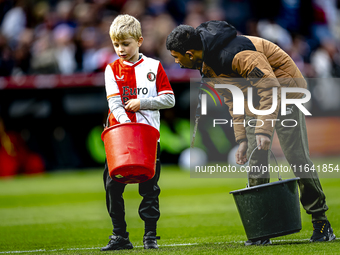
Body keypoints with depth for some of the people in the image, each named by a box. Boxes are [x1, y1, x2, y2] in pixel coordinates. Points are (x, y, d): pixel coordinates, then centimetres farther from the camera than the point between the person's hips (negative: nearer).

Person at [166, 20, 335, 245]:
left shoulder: (235, 54, -32)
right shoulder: (207, 66, -1)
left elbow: (270, 85, -33)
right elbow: (233, 100, 9)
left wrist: (264, 129, -37)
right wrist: (242, 139, 2)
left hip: (284, 88, -8)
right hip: (256, 99, 8)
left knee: (297, 156, -9)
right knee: (255, 160, -3)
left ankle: (321, 222, 1)